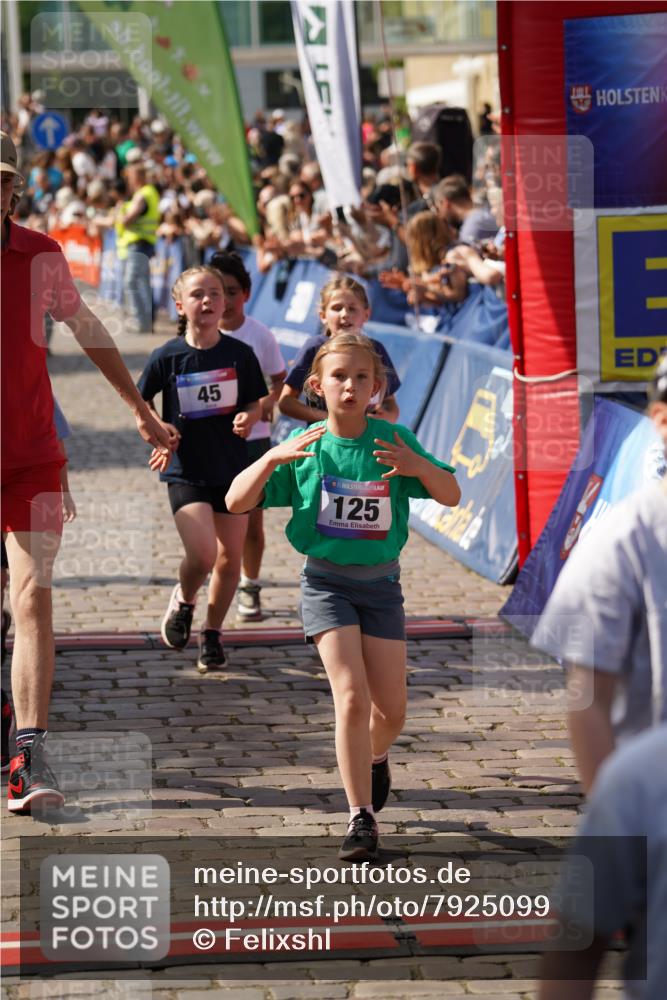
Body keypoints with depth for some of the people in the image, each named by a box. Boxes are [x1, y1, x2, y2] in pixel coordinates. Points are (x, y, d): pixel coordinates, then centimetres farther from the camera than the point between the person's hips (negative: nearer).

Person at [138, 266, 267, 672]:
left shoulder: (240, 354, -4)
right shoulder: (168, 357, -7)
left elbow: (256, 403, 7)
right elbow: (141, 403, 8)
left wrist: (249, 417, -14)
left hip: (233, 467, 2)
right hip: (186, 470, -2)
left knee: (230, 559, 7)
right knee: (202, 554, -18)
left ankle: (212, 634, 26)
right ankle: (184, 601, 15)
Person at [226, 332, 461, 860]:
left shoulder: (393, 440, -3)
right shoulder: (304, 446, -5)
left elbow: (452, 495, 0)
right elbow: (236, 501, -6)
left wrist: (418, 468, -20)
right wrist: (272, 458, -23)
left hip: (381, 583, 2)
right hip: (326, 583, -2)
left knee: (391, 709, 6)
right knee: (352, 697, -16)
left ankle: (374, 759, 42)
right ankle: (361, 819, -8)